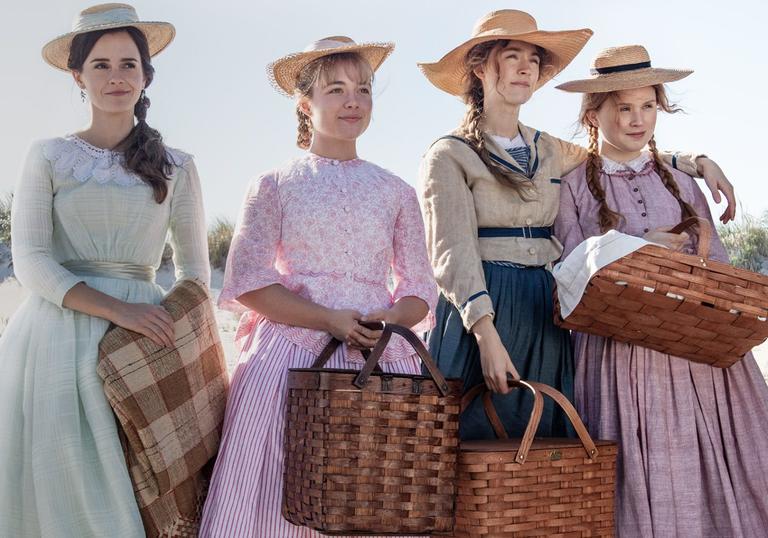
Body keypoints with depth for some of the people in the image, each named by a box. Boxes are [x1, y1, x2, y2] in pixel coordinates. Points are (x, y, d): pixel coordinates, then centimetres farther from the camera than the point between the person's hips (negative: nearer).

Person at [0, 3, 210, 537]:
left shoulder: (176, 167, 11)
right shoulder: (49, 157, 6)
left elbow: (195, 269, 16)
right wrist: (117, 309, -15)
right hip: (54, 336, 0)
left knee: (131, 494, -2)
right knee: (54, 484, -1)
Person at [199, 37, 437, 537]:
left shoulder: (396, 192, 13)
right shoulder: (275, 186, 6)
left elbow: (420, 287, 12)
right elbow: (248, 281, -2)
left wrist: (389, 318, -10)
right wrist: (328, 319, -13)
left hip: (378, 358, 2)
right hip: (291, 356, -2)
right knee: (282, 495, -4)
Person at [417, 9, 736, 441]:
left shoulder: (552, 153, 16)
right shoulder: (450, 156, -1)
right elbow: (454, 252, -12)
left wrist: (700, 162, 14)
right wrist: (485, 332, -25)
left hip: (545, 315, 6)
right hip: (479, 311, -5)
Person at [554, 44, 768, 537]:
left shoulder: (682, 185, 17)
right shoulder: (574, 188, 6)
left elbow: (720, 268, 13)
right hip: (623, 358, -3)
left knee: (719, 486, -2)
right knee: (643, 492, -6)